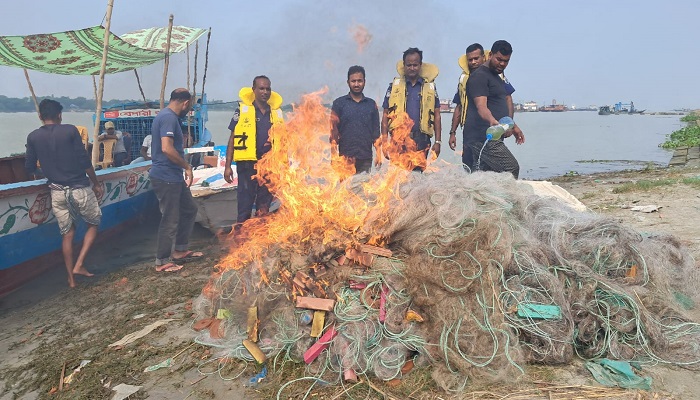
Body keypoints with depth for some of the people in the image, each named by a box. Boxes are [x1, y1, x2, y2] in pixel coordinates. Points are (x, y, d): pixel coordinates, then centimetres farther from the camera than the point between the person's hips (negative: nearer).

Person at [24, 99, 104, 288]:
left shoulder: (33, 137, 3)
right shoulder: (70, 130, -7)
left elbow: (30, 168, 7)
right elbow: (84, 161, -9)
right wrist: (96, 183, 3)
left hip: (57, 192, 3)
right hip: (79, 188, -3)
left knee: (68, 234, 14)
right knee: (93, 224, 17)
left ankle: (71, 278, 19)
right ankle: (79, 265, 4)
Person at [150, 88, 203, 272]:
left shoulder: (167, 116, 15)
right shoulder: (169, 118, -18)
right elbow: (167, 148, -28)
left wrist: (184, 167, 21)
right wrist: (187, 166, -17)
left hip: (174, 177, 11)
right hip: (166, 178, -11)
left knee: (189, 209, 20)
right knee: (170, 220, -1)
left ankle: (180, 250, 30)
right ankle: (162, 261, 12)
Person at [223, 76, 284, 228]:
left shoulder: (276, 112, 9)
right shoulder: (243, 109, 1)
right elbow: (233, 138, 1)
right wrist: (228, 165, -4)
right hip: (247, 164, -3)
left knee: (264, 206, 11)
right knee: (245, 204, -1)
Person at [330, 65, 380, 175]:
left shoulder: (371, 104, 12)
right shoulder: (339, 103, 5)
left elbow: (376, 132, 13)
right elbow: (333, 129, 2)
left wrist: (378, 153, 5)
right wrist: (334, 155, -7)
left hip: (366, 159, 2)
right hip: (345, 158, -2)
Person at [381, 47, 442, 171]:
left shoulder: (430, 87, 12)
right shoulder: (395, 85, 9)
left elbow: (436, 115, 12)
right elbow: (385, 114, 8)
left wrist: (438, 141, 4)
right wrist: (384, 142, -1)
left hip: (421, 140, 1)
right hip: (398, 139, -1)